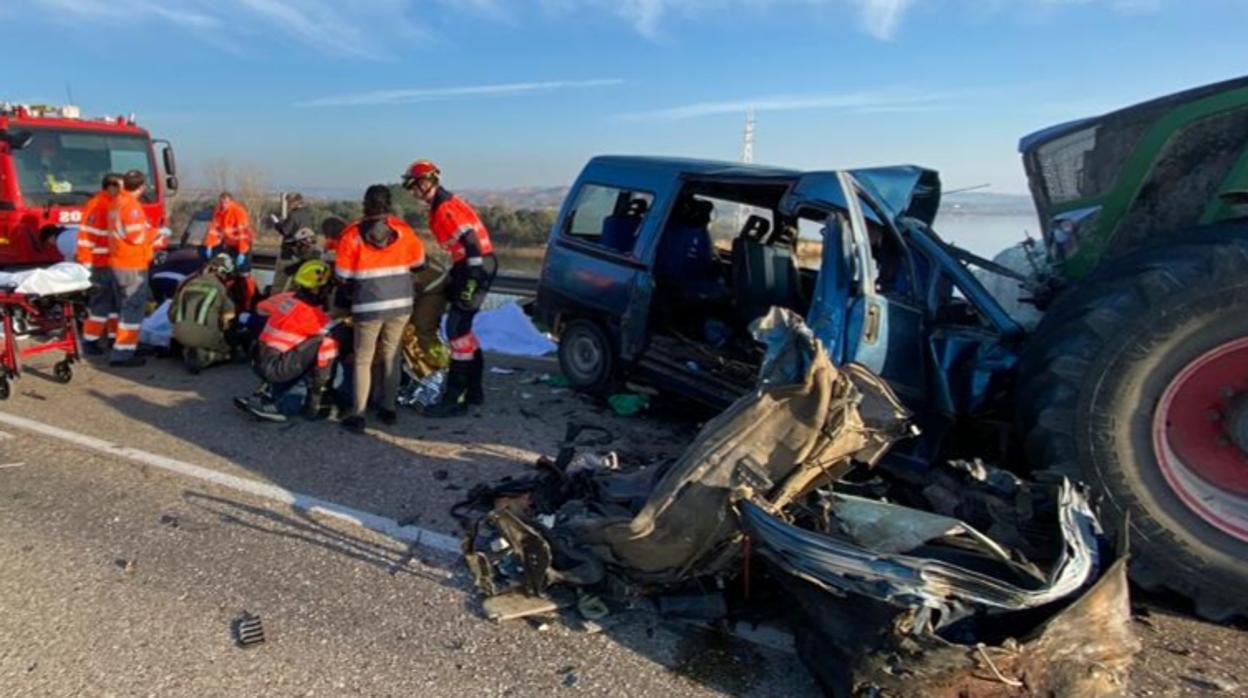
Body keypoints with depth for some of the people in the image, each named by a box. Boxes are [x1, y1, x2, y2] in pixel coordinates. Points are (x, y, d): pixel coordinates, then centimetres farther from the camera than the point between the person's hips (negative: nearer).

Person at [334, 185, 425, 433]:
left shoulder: (353, 234, -6)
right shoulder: (403, 230, 0)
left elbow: (342, 274, -3)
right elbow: (418, 262, 11)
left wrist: (350, 291, 18)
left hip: (368, 306, -2)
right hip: (400, 303, 2)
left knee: (363, 360, 7)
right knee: (391, 357, 15)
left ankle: (358, 415, 4)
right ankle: (389, 408, 20)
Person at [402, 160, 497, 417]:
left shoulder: (445, 208, -15)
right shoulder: (443, 205, 17)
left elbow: (470, 240, -23)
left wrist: (472, 281, -26)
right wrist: (456, 274, 26)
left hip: (477, 266, -11)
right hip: (470, 266, 11)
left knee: (457, 328, -11)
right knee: (462, 326, 16)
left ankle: (455, 398, -7)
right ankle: (474, 390, 25)